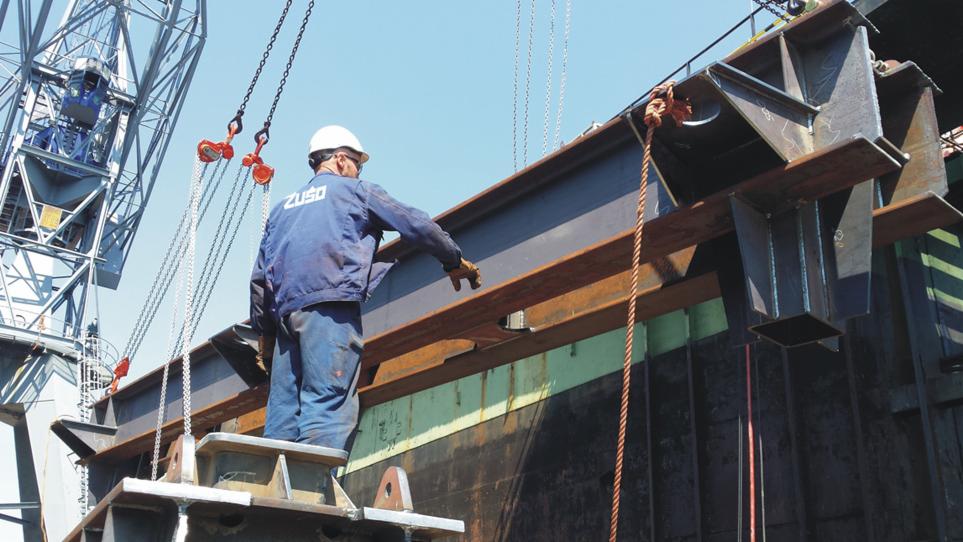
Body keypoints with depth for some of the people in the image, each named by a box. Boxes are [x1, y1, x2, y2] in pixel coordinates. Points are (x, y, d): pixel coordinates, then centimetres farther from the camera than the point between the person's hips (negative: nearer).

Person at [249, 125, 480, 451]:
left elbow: (259, 277, 24)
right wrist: (455, 261, 24)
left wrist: (263, 332, 26)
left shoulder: (282, 207, 30)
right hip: (331, 305, -6)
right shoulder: (356, 190, 14)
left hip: (285, 310, 6)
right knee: (328, 404, -16)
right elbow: (417, 225, 12)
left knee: (283, 412, 3)